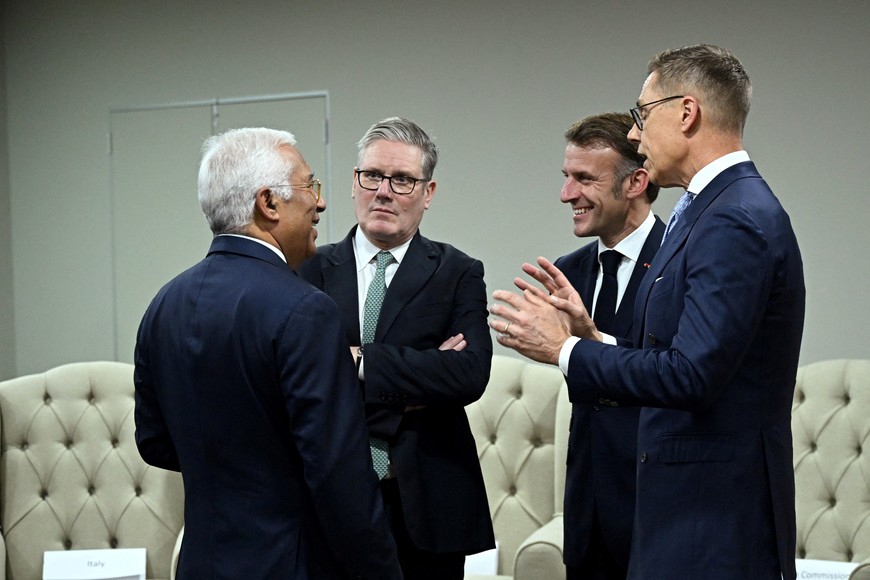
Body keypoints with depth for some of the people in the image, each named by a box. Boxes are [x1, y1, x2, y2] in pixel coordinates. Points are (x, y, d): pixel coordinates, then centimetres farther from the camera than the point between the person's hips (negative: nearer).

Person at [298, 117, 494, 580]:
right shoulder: (312, 271, 5)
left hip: (426, 506, 0)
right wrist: (414, 382, -13)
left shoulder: (458, 274, 3)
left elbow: (470, 375, -13)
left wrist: (361, 362, -15)